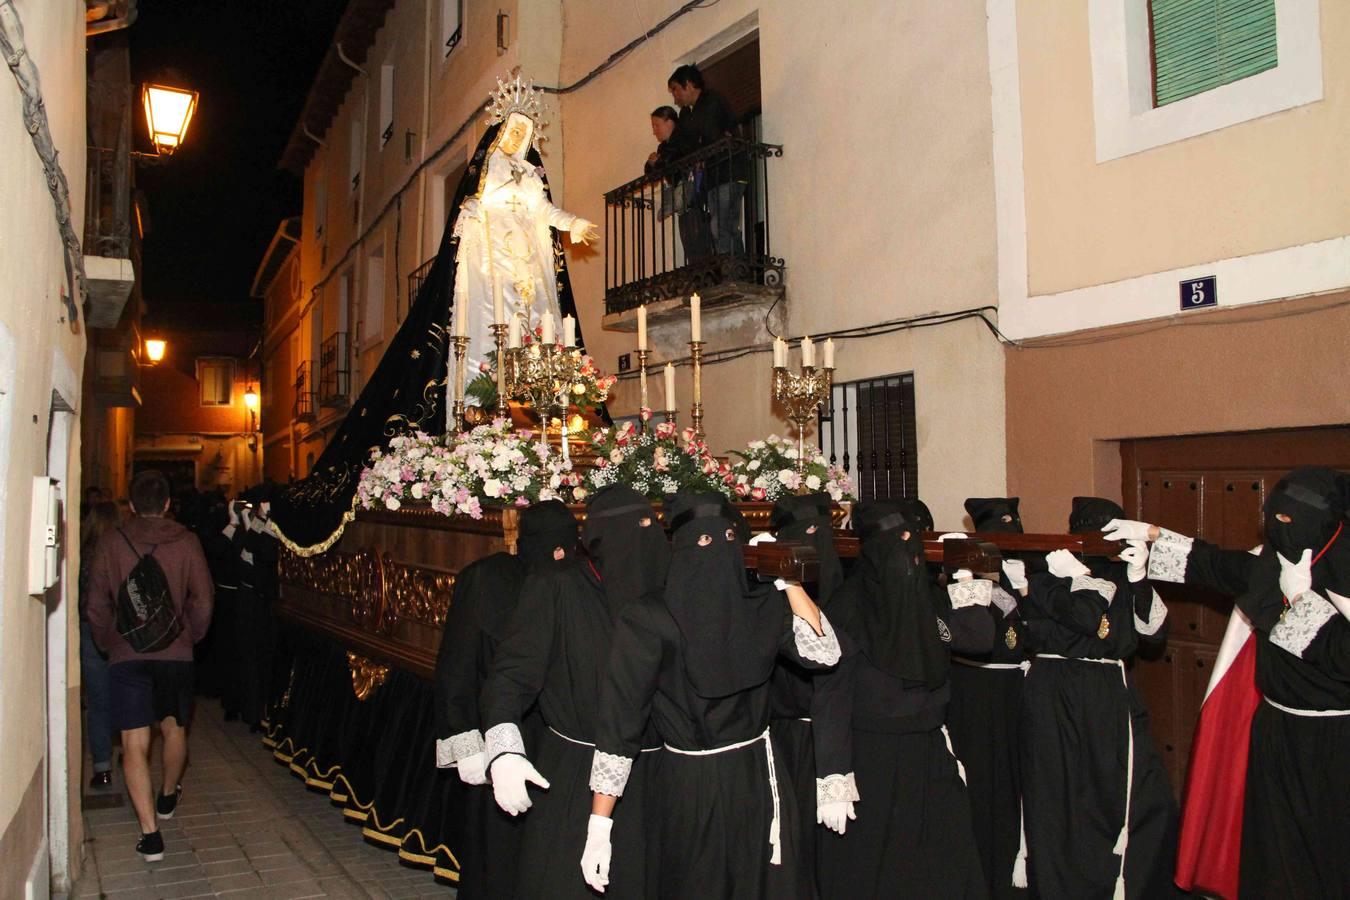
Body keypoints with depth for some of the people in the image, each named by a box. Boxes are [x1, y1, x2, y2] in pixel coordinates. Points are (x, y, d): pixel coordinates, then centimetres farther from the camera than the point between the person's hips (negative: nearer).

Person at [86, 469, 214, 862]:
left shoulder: (111, 542, -3)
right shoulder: (186, 541, -3)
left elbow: (97, 605, 0)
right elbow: (202, 600, -3)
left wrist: (107, 644, 15)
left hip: (126, 655, -1)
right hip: (176, 653, 2)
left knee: (135, 744, -1)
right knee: (174, 728, 22)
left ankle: (150, 833, -7)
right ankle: (168, 797, 43)